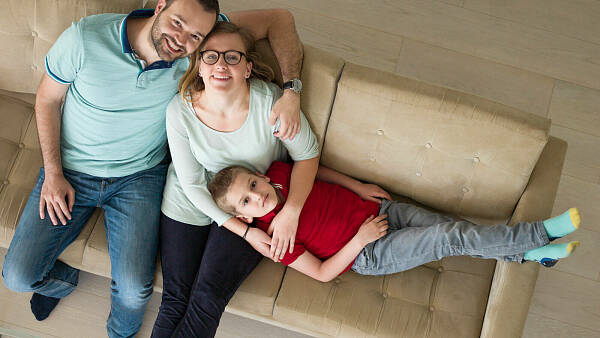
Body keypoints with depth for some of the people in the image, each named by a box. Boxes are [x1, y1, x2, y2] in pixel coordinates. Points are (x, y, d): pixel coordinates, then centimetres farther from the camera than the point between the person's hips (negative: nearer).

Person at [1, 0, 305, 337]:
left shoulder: (196, 48, -17)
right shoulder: (85, 37, -20)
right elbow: (48, 99, -4)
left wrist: (290, 88, -27)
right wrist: (53, 173, -9)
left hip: (139, 176, 0)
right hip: (72, 170, 1)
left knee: (135, 289, -15)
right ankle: (64, 279, 35)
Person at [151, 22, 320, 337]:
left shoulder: (269, 101, -22)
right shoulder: (180, 110, -18)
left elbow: (307, 154, -8)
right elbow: (192, 184, -11)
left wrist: (290, 212, -21)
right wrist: (243, 231, -16)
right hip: (190, 203, 1)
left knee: (208, 298, -14)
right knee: (175, 299, -7)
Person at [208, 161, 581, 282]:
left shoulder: (280, 172, -6)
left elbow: (314, 167, 14)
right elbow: (322, 272, -14)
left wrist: (360, 187, 6)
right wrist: (359, 239, -21)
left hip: (379, 209, 5)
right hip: (369, 255, -5)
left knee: (452, 228, -7)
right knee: (450, 238, -16)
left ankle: (529, 253, 9)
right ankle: (540, 232, -6)